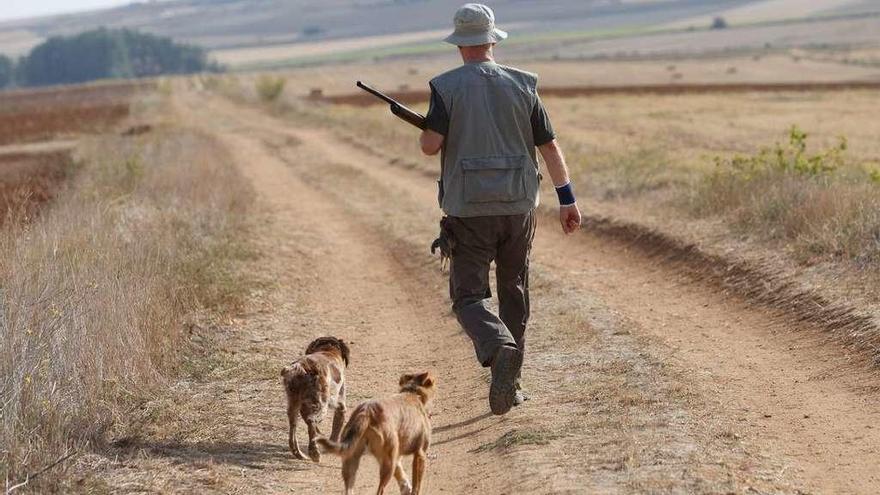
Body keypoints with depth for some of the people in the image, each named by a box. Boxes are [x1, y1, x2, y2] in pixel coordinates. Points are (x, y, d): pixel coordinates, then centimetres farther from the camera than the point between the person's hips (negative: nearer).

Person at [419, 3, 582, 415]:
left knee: (469, 297, 1)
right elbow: (549, 146, 3)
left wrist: (425, 131, 10)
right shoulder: (522, 85, 3)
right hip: (518, 206, 3)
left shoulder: (446, 87, -5)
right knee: (514, 293, 16)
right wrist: (567, 199, 10)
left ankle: (500, 349, -30)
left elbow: (430, 145, -14)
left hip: (469, 210, -3)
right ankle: (510, 384, 20)